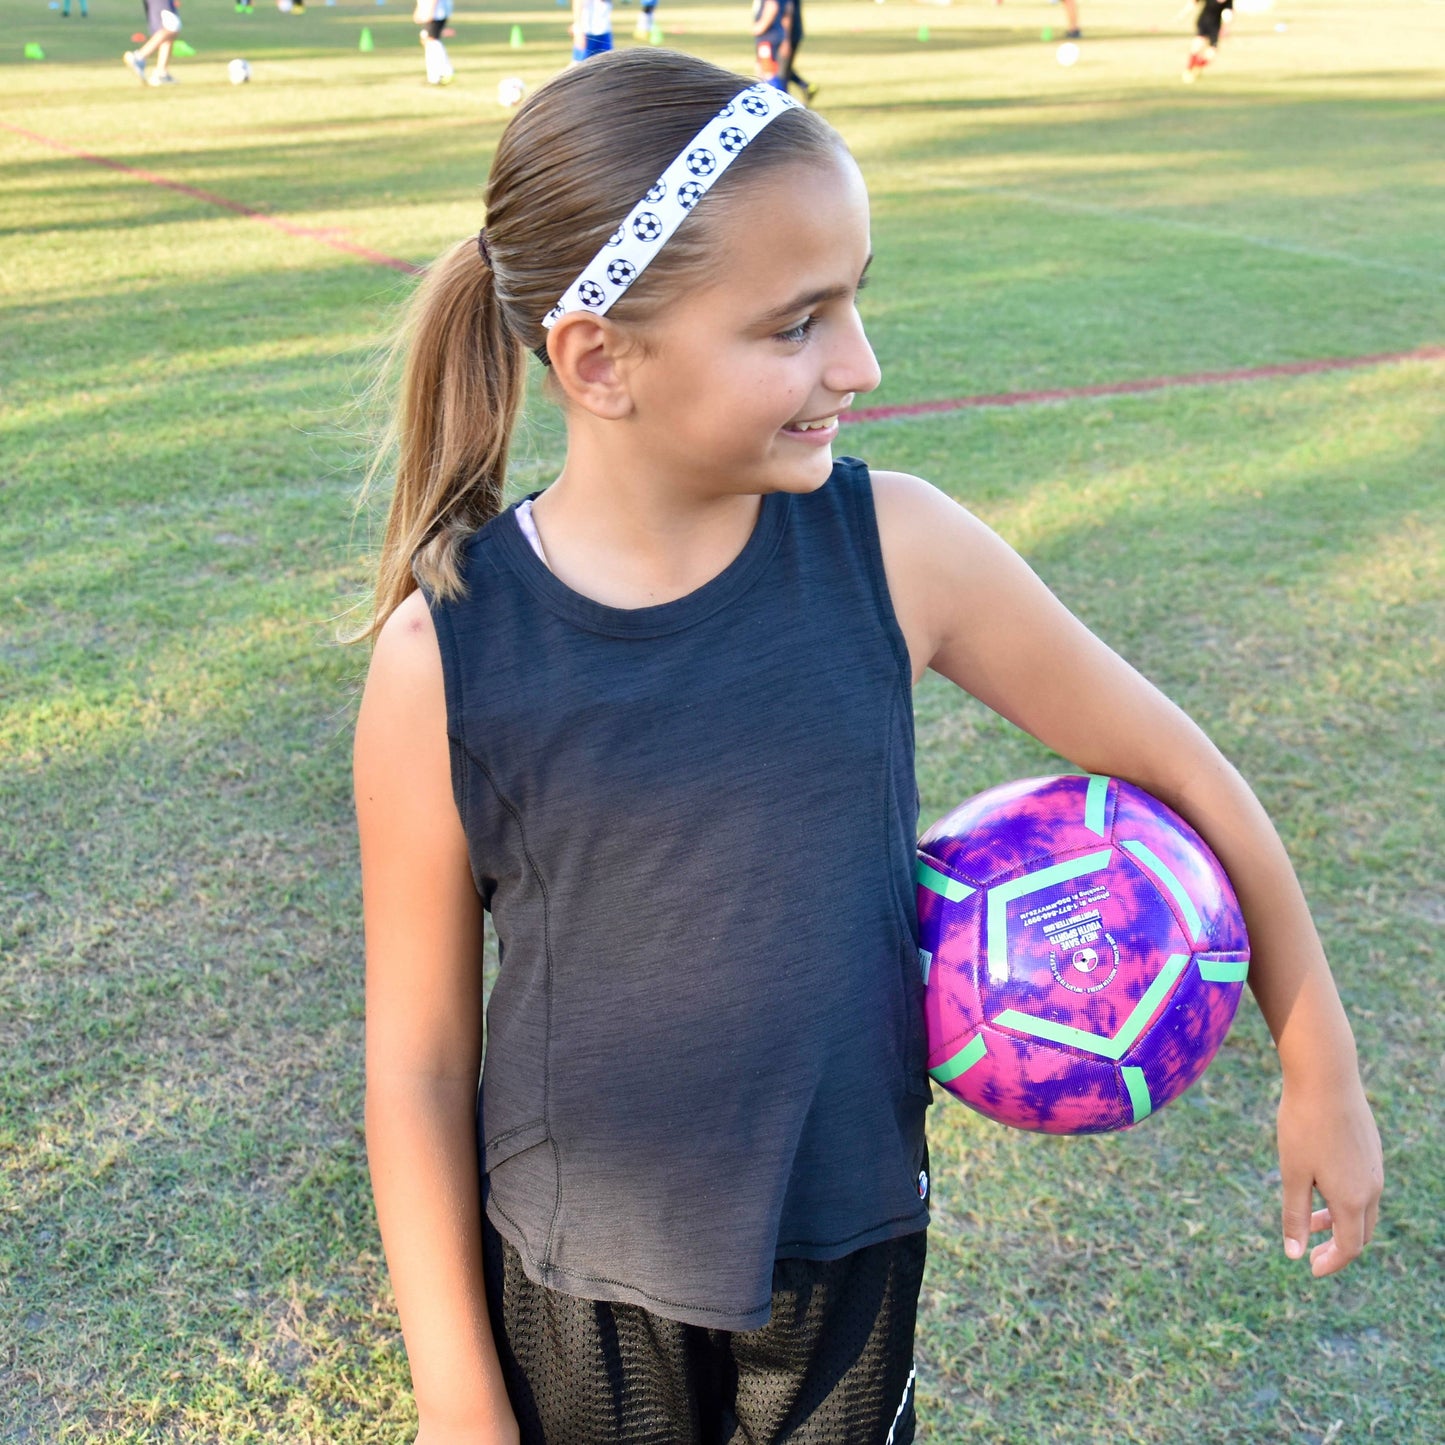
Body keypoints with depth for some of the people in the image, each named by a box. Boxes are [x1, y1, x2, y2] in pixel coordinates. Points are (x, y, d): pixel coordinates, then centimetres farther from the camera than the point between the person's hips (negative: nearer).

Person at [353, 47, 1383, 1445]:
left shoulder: (895, 548, -15)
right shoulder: (445, 656, -19)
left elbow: (1174, 767, -3)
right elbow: (417, 1064, -10)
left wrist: (1321, 1064, 7)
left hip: (853, 1240, 2)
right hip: (581, 1291, -1)